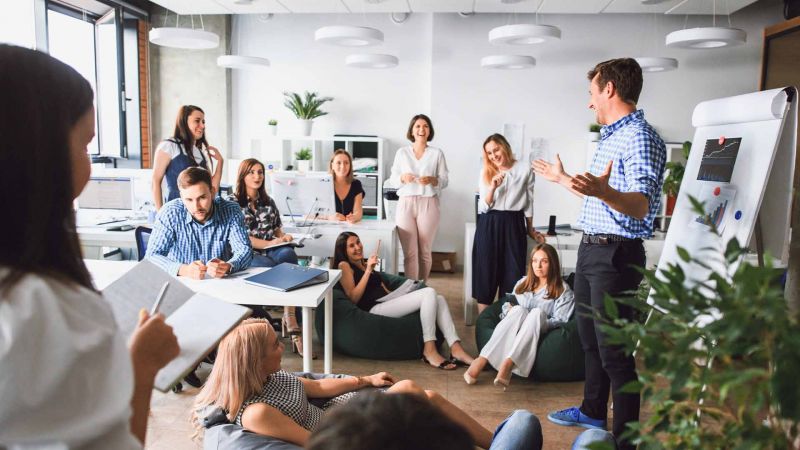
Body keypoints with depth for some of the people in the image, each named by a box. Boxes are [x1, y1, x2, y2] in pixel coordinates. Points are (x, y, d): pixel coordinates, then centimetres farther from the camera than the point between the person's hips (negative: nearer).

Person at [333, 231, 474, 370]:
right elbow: (353, 298, -8)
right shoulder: (344, 266, 4)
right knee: (429, 293, -23)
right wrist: (368, 270, -11)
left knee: (439, 299, -11)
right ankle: (429, 351, -23)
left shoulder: (365, 264, 28)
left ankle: (456, 350, -21)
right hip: (373, 309, -8)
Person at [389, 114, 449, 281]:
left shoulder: (437, 153, 5)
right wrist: (403, 178, -13)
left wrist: (432, 180, -15)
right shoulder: (402, 152, 8)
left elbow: (444, 181, 5)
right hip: (406, 203, 1)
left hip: (428, 204, 0)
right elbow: (392, 179, 8)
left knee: (425, 251, 5)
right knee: (409, 252, -3)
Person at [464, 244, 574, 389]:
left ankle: (507, 363, -52)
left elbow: (560, 321, 0)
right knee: (518, 310, -33)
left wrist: (537, 323, -16)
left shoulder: (563, 290, 10)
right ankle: (482, 360, -47)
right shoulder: (523, 283, 23)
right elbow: (506, 306, 24)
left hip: (538, 334, -2)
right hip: (510, 333, 2)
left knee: (538, 312, -35)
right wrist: (510, 310, -1)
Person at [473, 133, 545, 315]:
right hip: (489, 226, 1)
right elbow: (483, 207, 1)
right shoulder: (485, 172, 6)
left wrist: (530, 230, 13)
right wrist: (493, 187, -15)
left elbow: (528, 202, 8)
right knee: (486, 273, 2)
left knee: (512, 273, 2)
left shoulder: (525, 170, 0)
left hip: (513, 225, -1)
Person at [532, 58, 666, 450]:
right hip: (590, 248, 10)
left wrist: (603, 191, -46)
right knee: (589, 337, 21)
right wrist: (563, 179, 36)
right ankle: (592, 412, 39)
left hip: (615, 254, -10)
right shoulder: (611, 136, 15)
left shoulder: (640, 137, -16)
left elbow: (641, 207, -27)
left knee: (614, 351, -3)